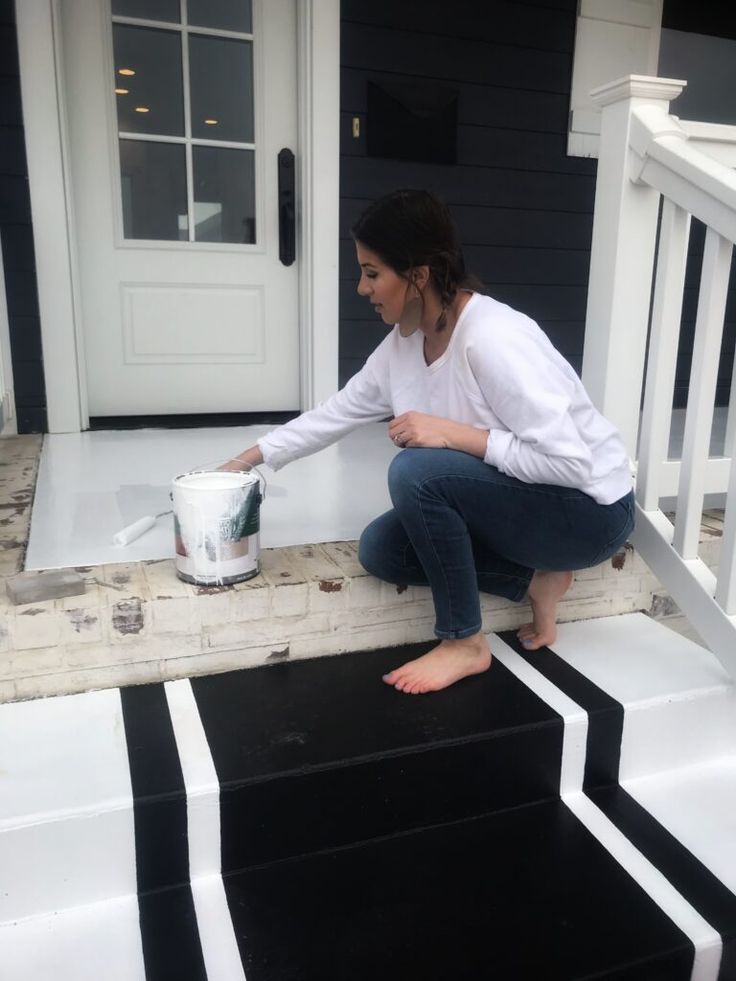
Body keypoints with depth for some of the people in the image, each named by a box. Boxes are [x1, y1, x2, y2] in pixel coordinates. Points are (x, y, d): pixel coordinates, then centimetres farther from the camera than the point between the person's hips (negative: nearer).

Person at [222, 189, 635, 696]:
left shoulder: (494, 338, -28)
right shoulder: (405, 342, -3)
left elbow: (569, 462, -30)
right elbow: (339, 410, 8)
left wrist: (453, 433, -29)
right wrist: (248, 459, 9)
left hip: (588, 509, -8)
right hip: (518, 497, 8)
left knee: (416, 470, -29)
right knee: (380, 549, 1)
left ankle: (465, 643, -10)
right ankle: (534, 580, 4)